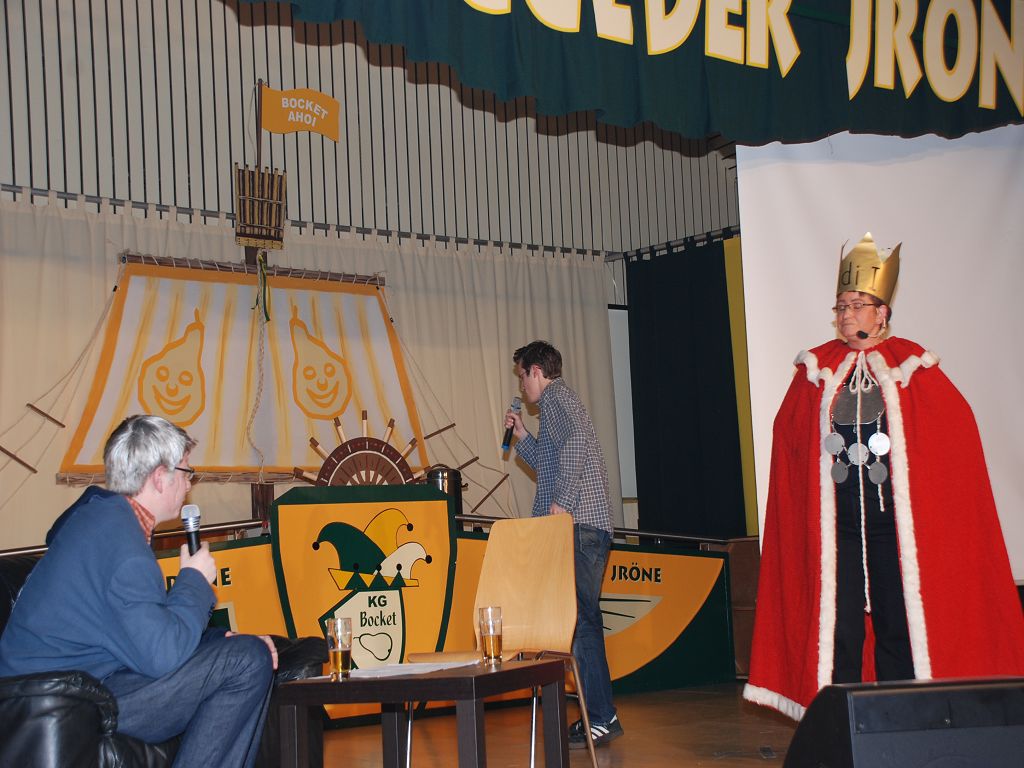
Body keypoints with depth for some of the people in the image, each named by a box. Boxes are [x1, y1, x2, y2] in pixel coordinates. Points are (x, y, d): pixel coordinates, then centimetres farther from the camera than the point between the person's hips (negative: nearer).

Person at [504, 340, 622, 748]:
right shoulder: (559, 402, 28)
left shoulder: (556, 396, -2)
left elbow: (573, 442, -22)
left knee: (578, 619, -12)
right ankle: (599, 716, 14)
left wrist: (562, 502, -25)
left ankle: (600, 718, -13)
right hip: (586, 529, 10)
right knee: (581, 618, 11)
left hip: (578, 526, -10)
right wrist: (522, 436, 33)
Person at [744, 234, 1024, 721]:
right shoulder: (817, 370, 8)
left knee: (896, 619, 1)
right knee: (839, 623, 1)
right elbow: (788, 436, 13)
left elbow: (957, 424, 2)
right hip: (834, 520, 1)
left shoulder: (910, 365, 3)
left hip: (895, 514, -1)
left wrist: (908, 462, 0)